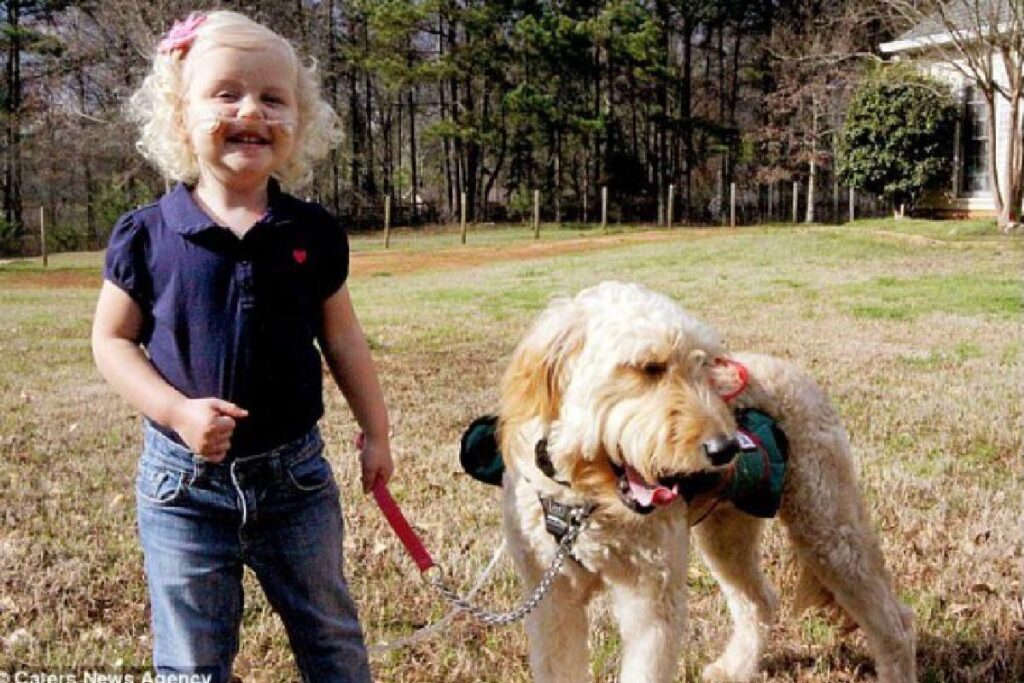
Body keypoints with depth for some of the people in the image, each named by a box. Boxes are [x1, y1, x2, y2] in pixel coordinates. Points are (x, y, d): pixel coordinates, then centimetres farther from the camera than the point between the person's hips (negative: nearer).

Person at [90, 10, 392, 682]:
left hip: (295, 475, 2)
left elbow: (342, 340, 6)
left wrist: (375, 431, 8)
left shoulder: (314, 233, -3)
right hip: (185, 481, -1)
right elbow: (113, 341, -3)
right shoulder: (146, 236, -8)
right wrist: (177, 410, -18)